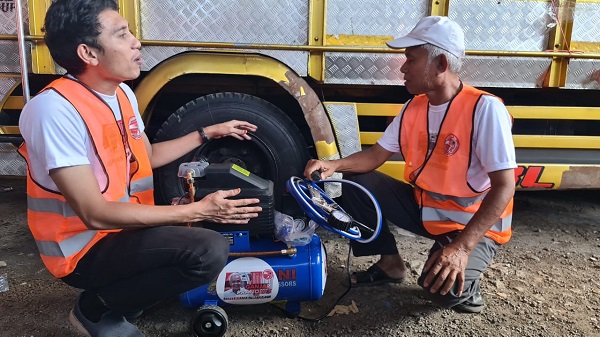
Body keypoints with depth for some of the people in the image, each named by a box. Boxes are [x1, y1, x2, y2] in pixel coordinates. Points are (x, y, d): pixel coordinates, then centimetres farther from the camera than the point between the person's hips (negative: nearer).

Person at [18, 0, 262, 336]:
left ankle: (122, 299, 13)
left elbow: (148, 156, 17)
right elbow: (95, 214, -28)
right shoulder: (56, 109, -25)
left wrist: (209, 132, 14)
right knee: (210, 251, -26)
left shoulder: (122, 93, 2)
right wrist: (198, 211, -30)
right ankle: (97, 309, -4)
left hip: (122, 228, 9)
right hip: (84, 248, -9)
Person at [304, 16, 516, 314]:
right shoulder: (413, 108, -2)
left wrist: (462, 247, -34)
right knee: (356, 185, -6)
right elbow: (377, 154, 3)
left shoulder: (484, 109, -24)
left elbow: (504, 188, -26)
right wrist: (334, 165, -17)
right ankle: (390, 264, 10)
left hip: (474, 225, -6)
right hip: (423, 208, 7)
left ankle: (464, 286, 7)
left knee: (442, 287, -32)